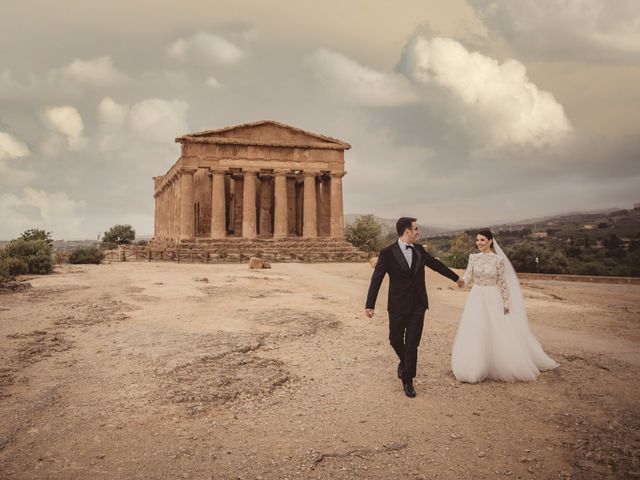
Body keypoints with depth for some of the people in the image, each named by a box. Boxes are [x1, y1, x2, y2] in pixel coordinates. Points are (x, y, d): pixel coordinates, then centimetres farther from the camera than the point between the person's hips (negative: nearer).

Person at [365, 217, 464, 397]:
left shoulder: (419, 249, 4)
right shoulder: (388, 252, -11)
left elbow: (436, 264, 19)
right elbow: (376, 279, -12)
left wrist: (456, 277, 28)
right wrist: (370, 305, -16)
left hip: (418, 305, 3)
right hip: (398, 306, -3)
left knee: (412, 344, 3)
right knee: (395, 339, 10)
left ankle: (407, 380, 17)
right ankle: (404, 362, 42)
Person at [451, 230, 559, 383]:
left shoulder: (498, 259, -6)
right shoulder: (473, 257, 1)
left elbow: (502, 282, -2)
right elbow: (468, 277, -3)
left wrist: (506, 301, -2)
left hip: (493, 299, -2)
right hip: (476, 298, 2)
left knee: (497, 334, 1)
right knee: (475, 333, 4)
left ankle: (499, 367, 17)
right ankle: (476, 368, 18)